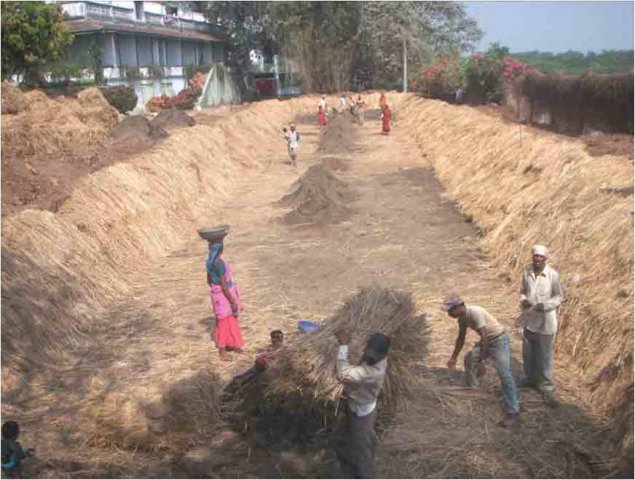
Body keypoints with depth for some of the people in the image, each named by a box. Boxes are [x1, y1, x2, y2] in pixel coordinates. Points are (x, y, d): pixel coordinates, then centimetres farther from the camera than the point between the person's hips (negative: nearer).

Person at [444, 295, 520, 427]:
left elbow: (484, 337, -31)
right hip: (486, 340, 9)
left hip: (499, 339, -9)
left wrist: (481, 362, -30)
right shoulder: (462, 317, -2)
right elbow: (461, 338, 12)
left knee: (504, 374, -16)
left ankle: (512, 412, -15)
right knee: (468, 359, 19)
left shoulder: (475, 312, -29)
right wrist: (453, 358, 18)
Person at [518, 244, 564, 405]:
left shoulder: (552, 275, -16)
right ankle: (530, 378, 38)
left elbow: (559, 296, -7)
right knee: (528, 351, 18)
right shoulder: (527, 272, -4)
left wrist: (545, 305, -22)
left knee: (545, 355, 3)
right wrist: (523, 300, -13)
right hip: (529, 318, 4)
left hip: (546, 321, -4)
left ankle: (546, 385, 16)